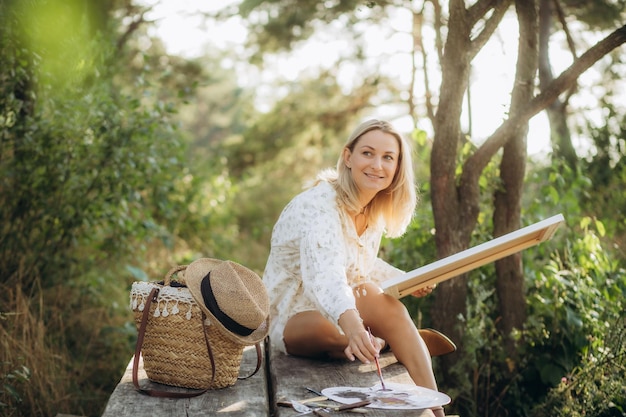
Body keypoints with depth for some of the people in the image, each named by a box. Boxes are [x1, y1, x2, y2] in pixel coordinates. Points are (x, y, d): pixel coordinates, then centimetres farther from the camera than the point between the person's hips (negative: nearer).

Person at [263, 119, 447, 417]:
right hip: (292, 317, -6)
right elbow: (325, 271, -42)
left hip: (340, 314, 7)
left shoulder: (376, 211, 0)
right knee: (369, 295, -36)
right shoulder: (319, 204, -25)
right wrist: (351, 324, -60)